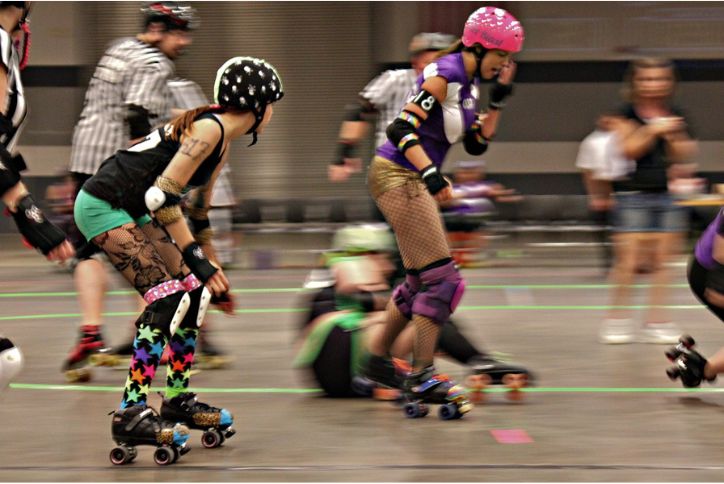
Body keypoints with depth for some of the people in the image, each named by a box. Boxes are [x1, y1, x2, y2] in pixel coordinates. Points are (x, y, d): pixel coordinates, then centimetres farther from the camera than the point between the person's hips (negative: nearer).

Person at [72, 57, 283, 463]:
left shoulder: (222, 144, 12)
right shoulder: (208, 128, -18)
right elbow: (163, 196, -25)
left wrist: (213, 269, 28)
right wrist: (198, 260, -24)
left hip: (133, 212, 10)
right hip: (103, 205, -10)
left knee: (193, 292, 8)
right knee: (167, 300, -17)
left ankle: (177, 399, 19)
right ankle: (131, 414, -19)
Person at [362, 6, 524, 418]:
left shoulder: (468, 83, 12)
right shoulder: (444, 77, -17)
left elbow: (477, 144, 15)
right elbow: (402, 129, -25)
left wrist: (499, 102, 6)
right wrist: (431, 173, -35)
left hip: (414, 181, 10)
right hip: (398, 177, -10)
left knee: (421, 280, 17)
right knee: (443, 279, -12)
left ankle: (378, 360, 29)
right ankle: (422, 378, -10)